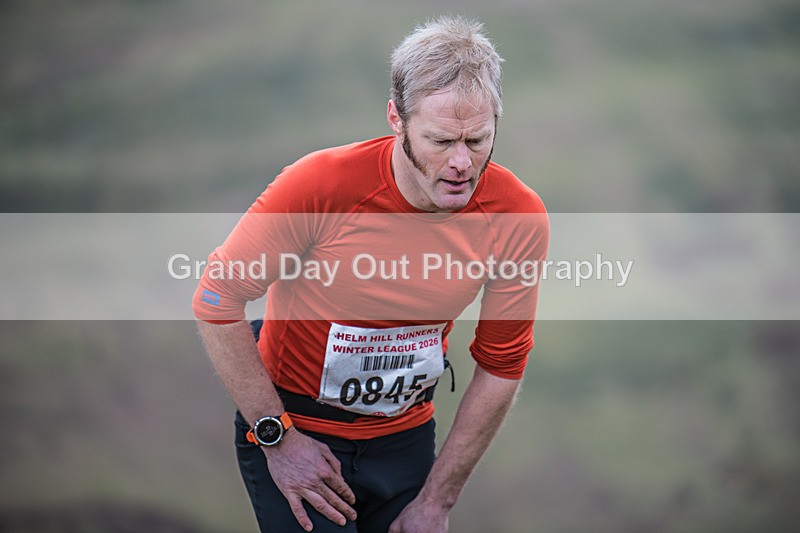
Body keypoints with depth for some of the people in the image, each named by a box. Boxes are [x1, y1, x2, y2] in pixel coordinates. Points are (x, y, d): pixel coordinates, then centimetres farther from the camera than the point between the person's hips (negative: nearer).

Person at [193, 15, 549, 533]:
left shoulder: (519, 218, -15)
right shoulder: (321, 184, -24)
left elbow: (501, 366, -4)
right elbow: (217, 300, -15)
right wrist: (277, 437, -15)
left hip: (406, 435, 3)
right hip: (294, 430, -3)